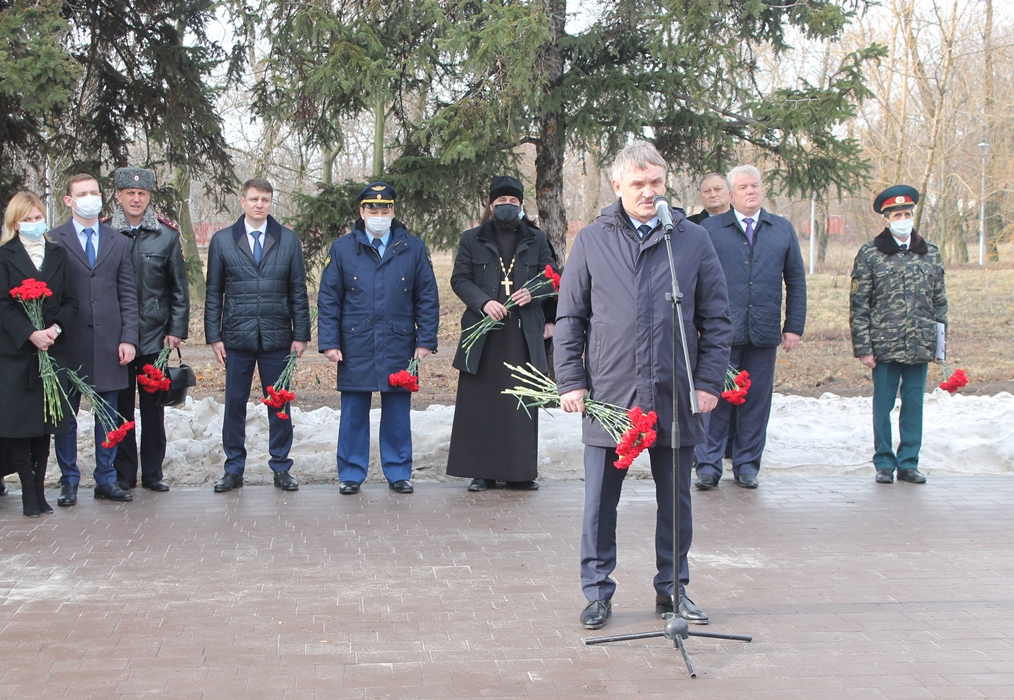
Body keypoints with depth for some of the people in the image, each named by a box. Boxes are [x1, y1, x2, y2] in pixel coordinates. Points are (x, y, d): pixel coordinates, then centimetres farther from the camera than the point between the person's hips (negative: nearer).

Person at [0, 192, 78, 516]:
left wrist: (55, 329, -10)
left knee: (45, 423, 6)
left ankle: (39, 490, 14)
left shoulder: (57, 254, 11)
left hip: (52, 349, 3)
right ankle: (29, 492, 5)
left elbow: (71, 300, 7)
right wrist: (31, 334, -18)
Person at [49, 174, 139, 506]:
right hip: (69, 342, -2)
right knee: (65, 415, 5)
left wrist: (128, 338, -1)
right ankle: (69, 481, 16)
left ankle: (106, 480, 16)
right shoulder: (54, 241, 2)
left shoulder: (119, 242, 12)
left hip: (108, 341, 2)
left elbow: (128, 295, 8)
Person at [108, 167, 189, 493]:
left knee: (153, 406, 7)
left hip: (155, 335, 1)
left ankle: (153, 472, 16)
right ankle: (123, 474, 14)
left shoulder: (166, 234, 4)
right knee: (120, 406, 5)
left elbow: (179, 288, 6)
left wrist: (177, 330, 0)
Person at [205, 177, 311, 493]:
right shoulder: (222, 240, 5)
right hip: (237, 337, 0)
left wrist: (300, 335, 1)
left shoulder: (288, 239, 6)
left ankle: (281, 468, 15)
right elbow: (214, 293, 6)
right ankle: (233, 469, 15)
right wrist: (214, 336, 0)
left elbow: (298, 292, 6)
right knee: (234, 404, 5)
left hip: (277, 337, 0)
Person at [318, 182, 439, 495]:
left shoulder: (413, 248, 5)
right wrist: (329, 342, -3)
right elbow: (328, 300, 5)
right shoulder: (342, 249, 5)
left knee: (398, 413, 6)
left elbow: (427, 299, 6)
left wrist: (426, 340, -1)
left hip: (399, 346, 0)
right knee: (354, 413, 5)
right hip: (355, 348, 0)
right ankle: (351, 474, 15)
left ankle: (398, 473, 17)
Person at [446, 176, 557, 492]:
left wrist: (533, 292, -7)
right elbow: (459, 279, 4)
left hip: (524, 334, 1)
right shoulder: (472, 239, 9)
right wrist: (483, 302, -13)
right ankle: (482, 472, 6)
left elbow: (551, 276, 14)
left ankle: (520, 472, 9)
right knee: (480, 404, -1)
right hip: (483, 334, -1)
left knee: (522, 404, 2)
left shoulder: (536, 240, 13)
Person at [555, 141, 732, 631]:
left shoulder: (694, 240, 4)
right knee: (600, 502, 5)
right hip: (608, 396, -1)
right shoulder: (592, 241, 4)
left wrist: (709, 382, 0)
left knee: (675, 500, 11)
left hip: (675, 398, 1)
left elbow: (716, 319, 7)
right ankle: (598, 593, 18)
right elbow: (569, 318, 6)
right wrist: (571, 381, -1)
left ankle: (672, 589, 26)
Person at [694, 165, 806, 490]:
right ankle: (708, 465, 6)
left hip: (764, 332, 2)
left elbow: (796, 281, 13)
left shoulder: (783, 230, 12)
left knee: (757, 402, 7)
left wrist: (794, 326, 7)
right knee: (715, 399, -2)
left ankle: (747, 464, 18)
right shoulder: (710, 229, 4)